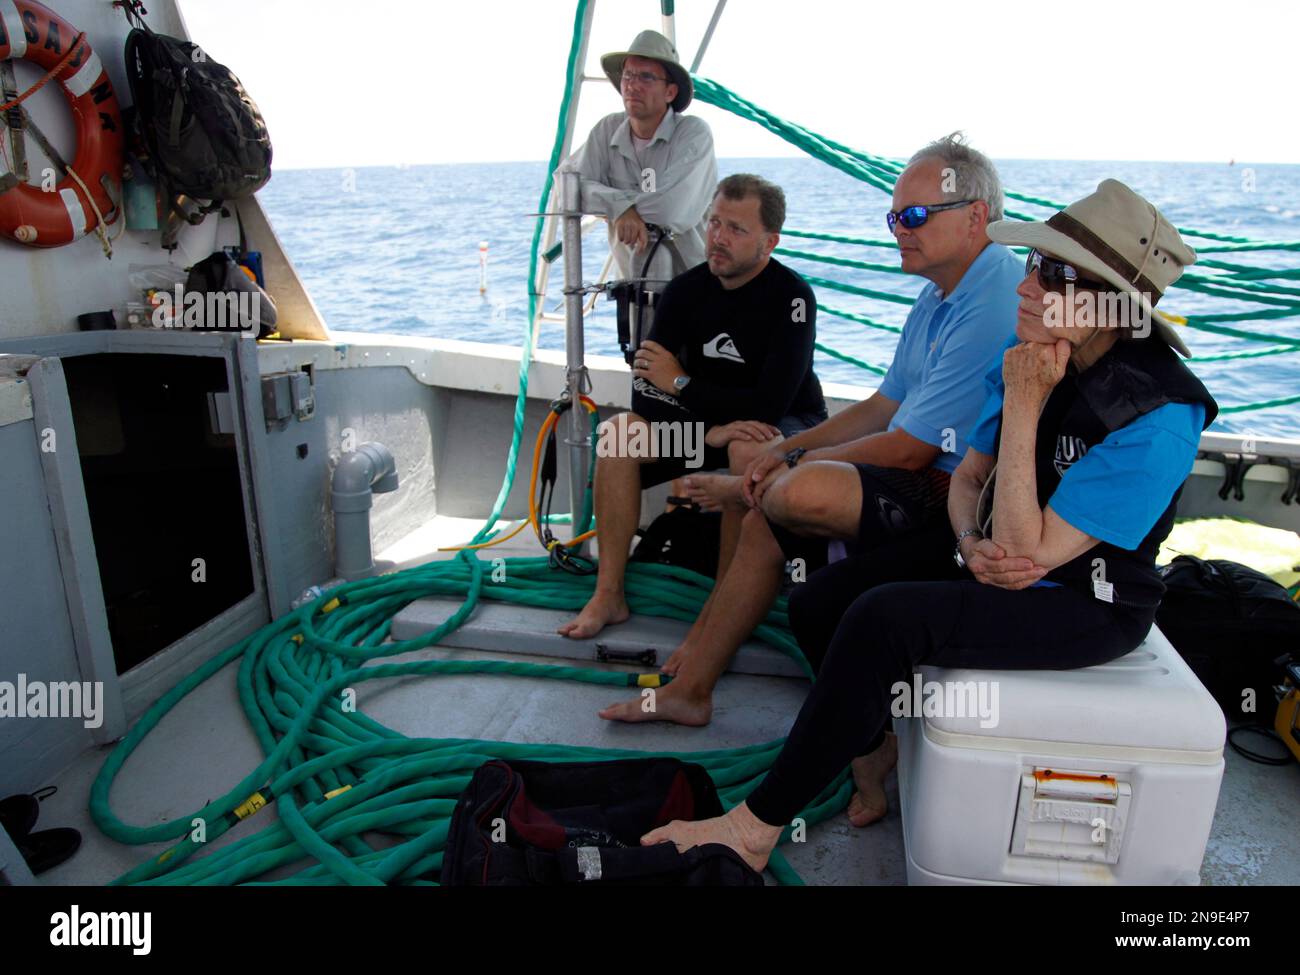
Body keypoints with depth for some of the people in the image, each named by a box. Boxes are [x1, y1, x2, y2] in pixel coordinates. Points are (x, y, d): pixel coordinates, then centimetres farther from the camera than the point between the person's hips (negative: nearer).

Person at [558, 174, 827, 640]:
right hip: (703, 419, 5)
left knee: (748, 450, -38)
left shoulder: (791, 296, -20)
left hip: (788, 427, -4)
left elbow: (769, 406, -28)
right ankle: (608, 595, -14)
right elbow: (644, 390, -12)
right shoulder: (686, 290, -6)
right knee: (617, 434, -18)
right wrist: (708, 428, -29)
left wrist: (681, 383, -17)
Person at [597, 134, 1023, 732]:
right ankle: (688, 685, 8)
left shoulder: (991, 310, -21)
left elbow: (908, 451, -21)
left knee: (800, 493, -30)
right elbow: (886, 406, 16)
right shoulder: (940, 295, 14)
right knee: (767, 514, 3)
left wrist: (785, 470, -11)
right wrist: (786, 450, 3)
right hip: (928, 474, 10)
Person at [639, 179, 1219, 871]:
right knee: (818, 601, -8)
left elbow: (1030, 551, -26)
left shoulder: (1157, 417, -25)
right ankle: (872, 748, 14)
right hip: (995, 566, 8)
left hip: (1087, 604, -7)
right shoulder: (1030, 359, -2)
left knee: (882, 618, -30)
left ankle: (755, 827, -18)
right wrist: (973, 542, -15)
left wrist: (1023, 409, -26)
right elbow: (967, 479, 7)